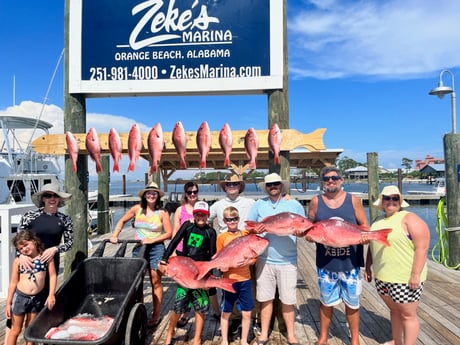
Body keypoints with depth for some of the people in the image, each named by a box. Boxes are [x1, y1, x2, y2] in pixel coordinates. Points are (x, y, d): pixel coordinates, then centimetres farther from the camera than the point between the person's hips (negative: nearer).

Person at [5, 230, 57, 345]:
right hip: (20, 297, 0)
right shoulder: (18, 260, -6)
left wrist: (51, 295, -11)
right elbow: (13, 283, 0)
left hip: (38, 298, 0)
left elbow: (52, 275, -5)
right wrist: (8, 302, 2)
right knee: (16, 329, 11)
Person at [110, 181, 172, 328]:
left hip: (156, 249, -3)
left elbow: (169, 233, -6)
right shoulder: (137, 209, 1)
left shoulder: (162, 213, -6)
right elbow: (122, 221, 13)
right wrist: (115, 236, 3)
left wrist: (152, 240, -14)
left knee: (155, 282, 5)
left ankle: (156, 315, 17)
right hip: (138, 248, 3)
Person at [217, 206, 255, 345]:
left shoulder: (246, 234, 1)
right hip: (229, 280, -2)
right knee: (226, 312, 12)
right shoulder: (222, 237, -5)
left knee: (247, 313, 9)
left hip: (245, 279, 2)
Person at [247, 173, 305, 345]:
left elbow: (304, 231, 3)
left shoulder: (294, 205, 2)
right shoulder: (258, 204, 4)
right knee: (266, 298, 11)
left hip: (287, 261, -1)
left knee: (288, 299, 8)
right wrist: (255, 230, -16)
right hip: (264, 259, 1)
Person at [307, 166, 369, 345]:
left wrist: (365, 236, -17)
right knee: (326, 302, 16)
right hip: (325, 263, 1)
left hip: (350, 262, 0)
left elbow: (364, 226, 3)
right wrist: (309, 235, -14)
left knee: (352, 303, 14)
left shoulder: (353, 200, -2)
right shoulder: (316, 201, -1)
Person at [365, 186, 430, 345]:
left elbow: (422, 248, -18)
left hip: (405, 279, -7)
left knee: (407, 314, 7)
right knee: (394, 310, 20)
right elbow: (372, 246, 16)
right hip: (382, 277, 7)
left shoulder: (409, 219, -13)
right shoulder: (379, 221, 8)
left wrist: (416, 275, -22)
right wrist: (368, 267, 14)